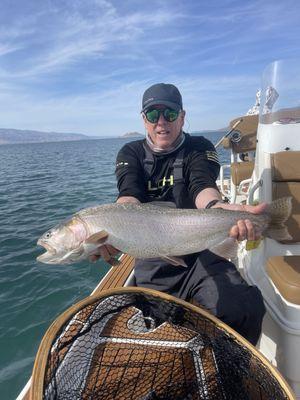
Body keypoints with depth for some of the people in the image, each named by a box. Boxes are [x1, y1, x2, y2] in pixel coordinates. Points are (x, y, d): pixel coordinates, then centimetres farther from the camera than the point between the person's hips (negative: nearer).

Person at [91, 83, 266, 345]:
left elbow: (202, 185, -17)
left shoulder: (199, 148, 4)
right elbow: (129, 194, -13)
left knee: (246, 309, -20)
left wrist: (218, 207, -42)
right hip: (152, 259, 2)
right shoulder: (131, 153, 6)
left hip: (202, 253, -1)